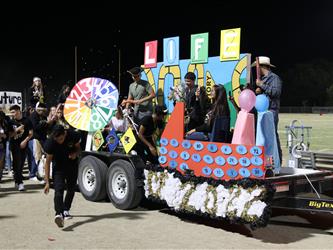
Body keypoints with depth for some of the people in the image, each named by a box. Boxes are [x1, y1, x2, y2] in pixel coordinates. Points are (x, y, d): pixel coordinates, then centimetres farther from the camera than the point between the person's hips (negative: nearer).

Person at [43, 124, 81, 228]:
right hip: (58, 167, -3)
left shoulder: (73, 135, -21)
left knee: (71, 188, 13)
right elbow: (47, 162, -18)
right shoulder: (50, 143, -25)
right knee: (59, 189, -21)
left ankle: (66, 210, 34)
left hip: (72, 165, 3)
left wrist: (75, 154, -25)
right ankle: (59, 213, -36)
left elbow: (78, 148, 0)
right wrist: (47, 182, -21)